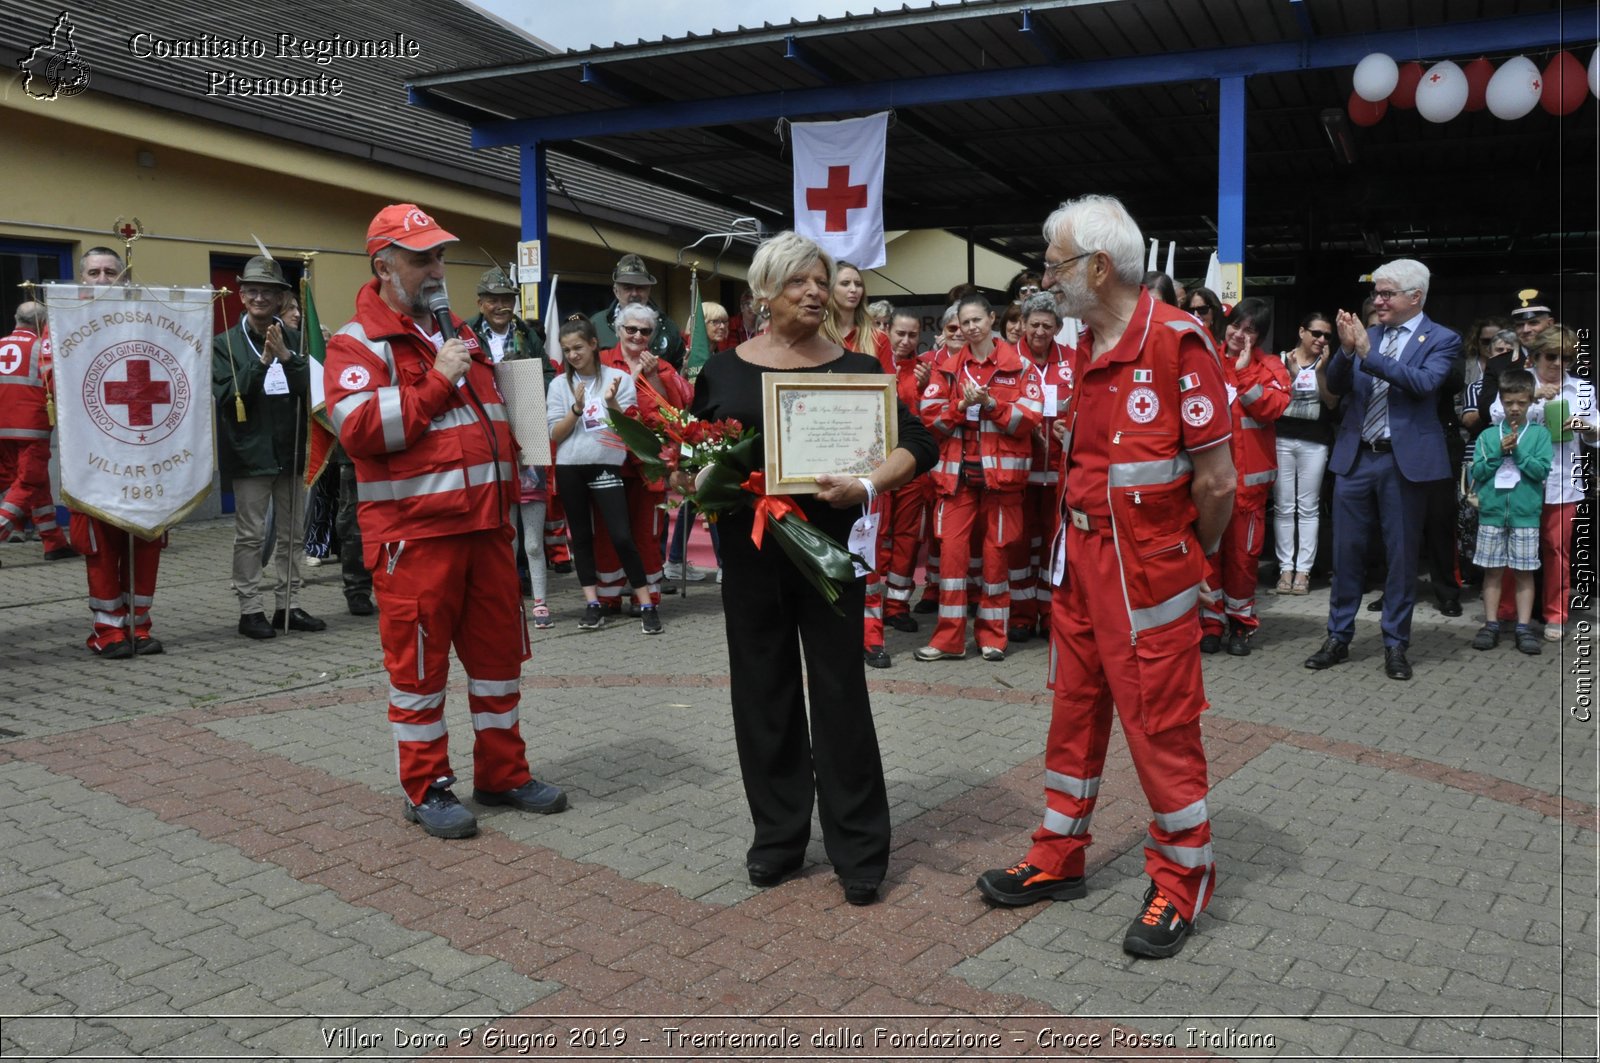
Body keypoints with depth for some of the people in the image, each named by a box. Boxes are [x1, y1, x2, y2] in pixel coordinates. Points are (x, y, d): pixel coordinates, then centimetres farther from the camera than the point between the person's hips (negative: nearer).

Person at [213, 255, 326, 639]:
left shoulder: (294, 341, 7)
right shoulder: (225, 344, 0)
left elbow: (311, 388, -4)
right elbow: (225, 395, -11)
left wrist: (287, 358, -19)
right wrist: (261, 362, -21)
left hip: (291, 450, 4)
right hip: (250, 452, -3)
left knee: (291, 534, 10)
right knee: (250, 535, 1)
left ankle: (286, 606, 20)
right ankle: (250, 610, 9)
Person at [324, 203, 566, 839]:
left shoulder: (460, 334, 19)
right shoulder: (357, 344, -4)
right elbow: (358, 428, -20)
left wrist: (511, 493, 15)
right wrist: (435, 382, -17)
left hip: (486, 525, 7)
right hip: (414, 532, -7)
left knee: (499, 652, 12)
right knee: (419, 664, 2)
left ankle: (503, 773, 25)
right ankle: (425, 788, 16)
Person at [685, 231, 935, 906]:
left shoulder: (857, 369, 0)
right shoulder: (723, 371, 4)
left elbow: (916, 445, -4)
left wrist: (868, 486, -20)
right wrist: (698, 484, -11)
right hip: (749, 550, 2)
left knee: (840, 692, 2)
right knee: (763, 692, 9)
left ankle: (859, 849, 14)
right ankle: (777, 836, 25)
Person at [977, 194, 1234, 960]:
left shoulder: (1176, 341, -16)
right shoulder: (1086, 349, 10)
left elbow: (1216, 479, -14)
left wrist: (1187, 559, -1)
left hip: (1148, 568, -8)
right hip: (1079, 557, 8)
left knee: (1161, 725, 3)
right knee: (1074, 711, 15)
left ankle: (1181, 881, 20)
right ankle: (1058, 859, 29)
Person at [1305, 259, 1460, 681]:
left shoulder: (1440, 339, -1)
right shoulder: (1367, 334, 9)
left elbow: (1424, 382, -19)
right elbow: (1336, 387, 2)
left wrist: (1368, 352, -24)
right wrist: (1346, 350, -17)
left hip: (1404, 460, -3)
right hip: (1355, 457, 4)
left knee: (1402, 555, 5)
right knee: (1347, 550, 8)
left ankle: (1395, 644, 16)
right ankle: (1338, 638, 18)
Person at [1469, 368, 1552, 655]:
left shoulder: (1539, 434, 3)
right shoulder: (1488, 435, 6)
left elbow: (1542, 470, -6)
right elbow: (1476, 472, 0)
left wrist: (1518, 451, -14)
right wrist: (1500, 452, -11)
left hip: (1526, 514, -1)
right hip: (1492, 513, 1)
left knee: (1524, 573, 3)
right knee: (1492, 571, 5)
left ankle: (1524, 628, 8)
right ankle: (1491, 625, 11)